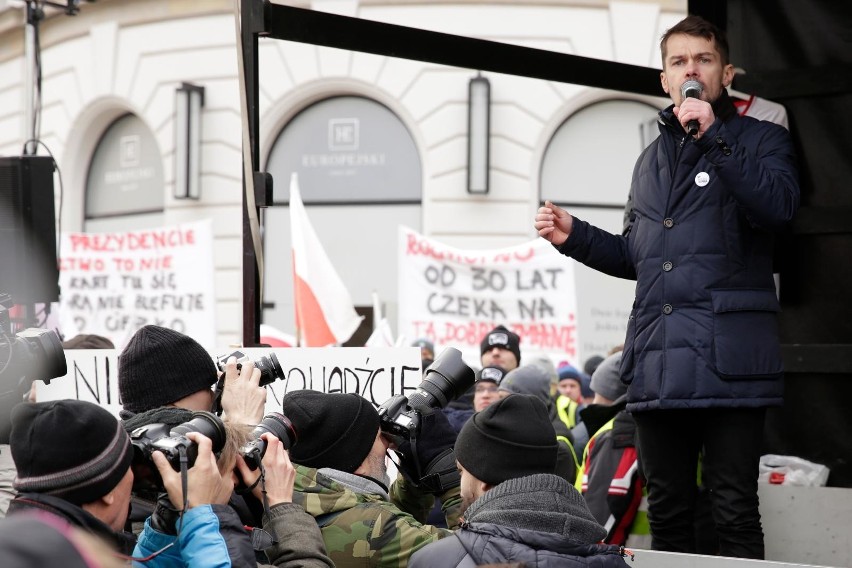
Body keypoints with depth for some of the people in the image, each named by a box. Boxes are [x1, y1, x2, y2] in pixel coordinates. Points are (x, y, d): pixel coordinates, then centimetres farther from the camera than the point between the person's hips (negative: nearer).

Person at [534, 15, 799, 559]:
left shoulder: (761, 140, 6)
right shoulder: (651, 160, 23)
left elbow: (777, 208, -15)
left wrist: (712, 137, -17)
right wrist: (575, 236, 13)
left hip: (727, 356, -6)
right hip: (658, 362, 6)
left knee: (736, 513, -5)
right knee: (668, 513, 10)